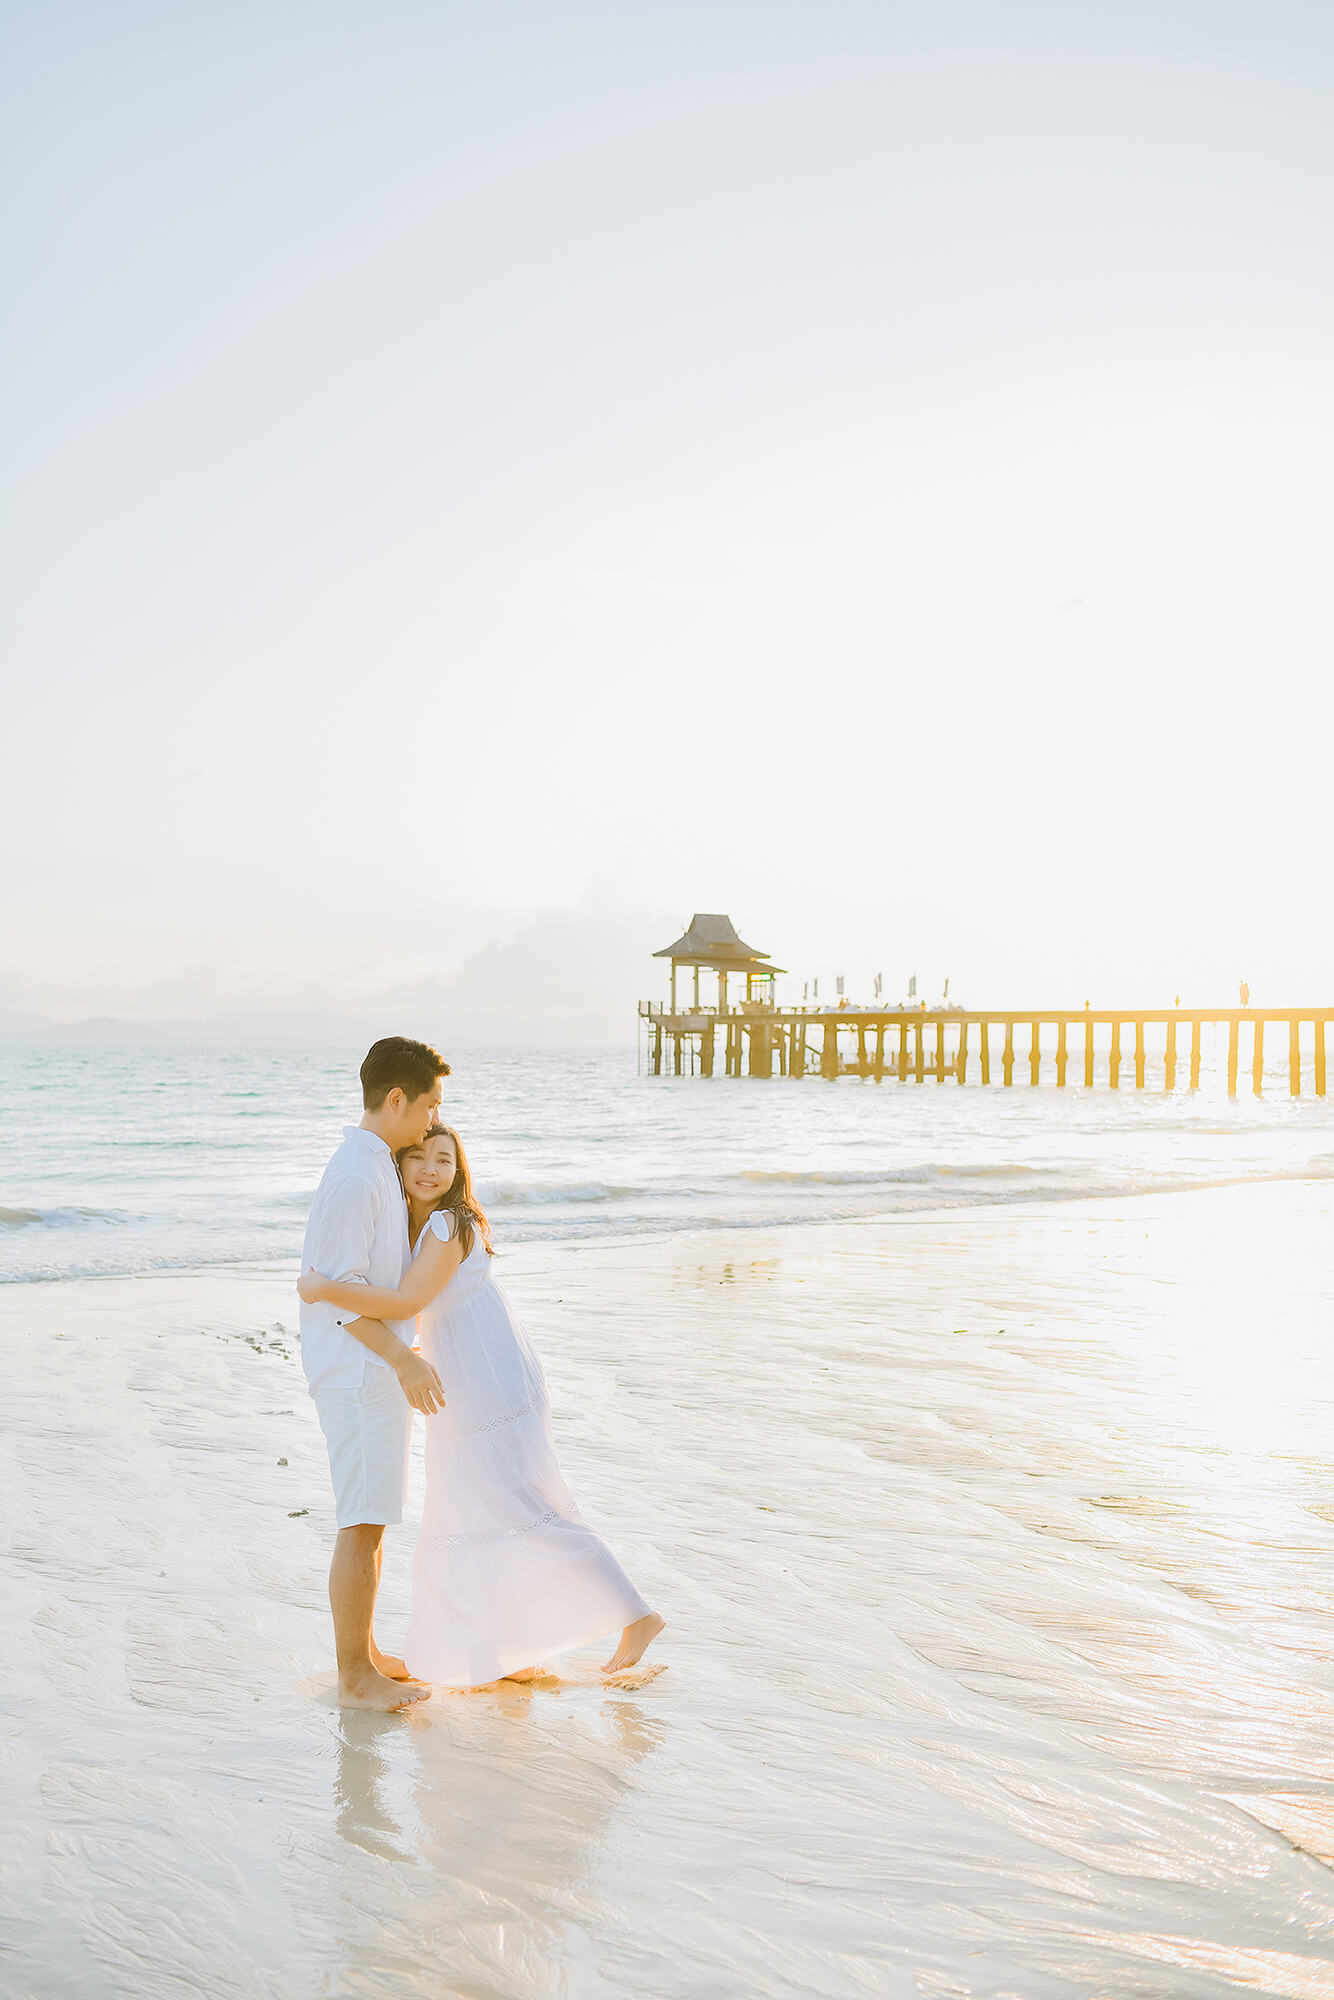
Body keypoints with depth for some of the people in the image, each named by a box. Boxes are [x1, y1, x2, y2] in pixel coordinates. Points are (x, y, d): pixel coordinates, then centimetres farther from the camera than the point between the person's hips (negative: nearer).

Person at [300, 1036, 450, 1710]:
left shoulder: (378, 1166, 13)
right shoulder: (353, 1177, -20)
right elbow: (344, 1288, -25)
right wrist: (404, 1360, -31)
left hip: (377, 1368, 10)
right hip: (358, 1371, -10)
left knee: (374, 1519, 17)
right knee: (362, 1525, -3)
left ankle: (365, 1653, 27)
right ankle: (355, 1677, 6)